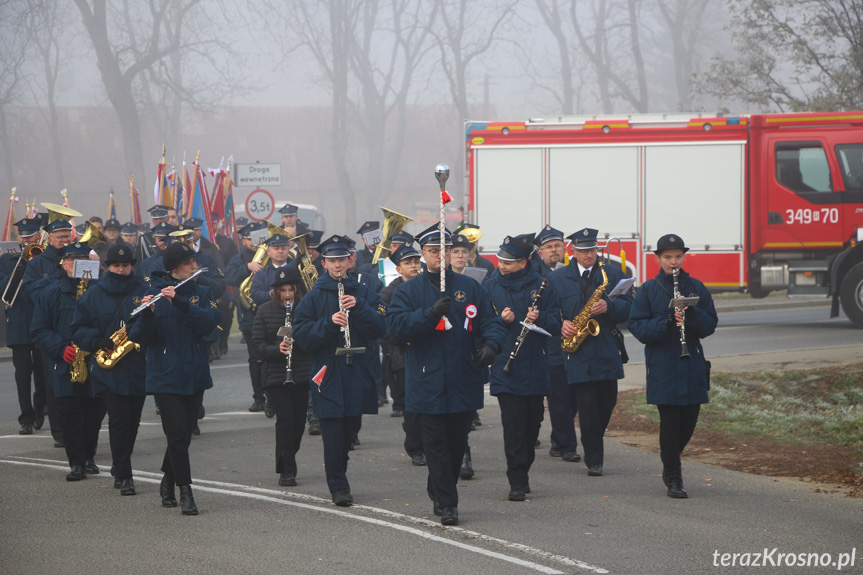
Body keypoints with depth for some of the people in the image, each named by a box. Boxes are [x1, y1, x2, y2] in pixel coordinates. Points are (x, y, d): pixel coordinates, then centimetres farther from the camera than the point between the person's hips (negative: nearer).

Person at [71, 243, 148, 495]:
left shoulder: (144, 291, 6)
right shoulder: (94, 294, 7)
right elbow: (78, 328, 9)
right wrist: (96, 341, -9)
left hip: (138, 368, 2)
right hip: (108, 370, -2)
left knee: (132, 420, 8)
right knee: (119, 418, -12)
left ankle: (120, 467, 27)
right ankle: (123, 474, -9)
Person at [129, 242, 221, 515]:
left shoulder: (202, 293, 6)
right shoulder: (154, 295, -3)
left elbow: (209, 323, -14)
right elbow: (140, 338, -9)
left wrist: (179, 303, -25)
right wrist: (147, 313, -29)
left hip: (194, 376, 3)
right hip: (165, 377, -3)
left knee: (183, 434, 11)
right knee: (178, 434, -11)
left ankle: (167, 482, 31)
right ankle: (185, 491, -7)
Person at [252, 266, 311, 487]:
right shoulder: (265, 311, 2)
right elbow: (258, 345, -1)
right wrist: (277, 349, -20)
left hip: (302, 375, 1)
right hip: (275, 376, -1)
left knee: (299, 421, 5)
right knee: (285, 419, -11)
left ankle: (287, 463, 29)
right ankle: (286, 470, -4)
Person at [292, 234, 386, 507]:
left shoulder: (364, 294, 8)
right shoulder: (314, 297, 3)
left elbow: (380, 328, -2)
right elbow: (301, 334, -5)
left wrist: (360, 308, -17)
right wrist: (329, 323, -19)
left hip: (358, 372, 2)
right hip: (328, 374, -2)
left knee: (350, 430, 10)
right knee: (333, 433, -7)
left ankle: (338, 475, 27)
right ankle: (338, 486, -2)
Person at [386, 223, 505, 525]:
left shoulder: (469, 287, 10)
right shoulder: (409, 290, 2)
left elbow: (490, 320, 8)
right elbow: (396, 327, -9)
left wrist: (490, 344, -14)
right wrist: (430, 314, -22)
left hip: (465, 383, 3)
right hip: (429, 383, -3)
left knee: (457, 442, 10)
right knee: (436, 444, -4)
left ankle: (439, 491, 29)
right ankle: (446, 504, -2)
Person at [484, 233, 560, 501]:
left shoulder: (540, 284, 3)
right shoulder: (491, 286, 5)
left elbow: (556, 323, 5)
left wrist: (540, 318, -15)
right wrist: (501, 321, -13)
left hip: (536, 366, 1)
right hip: (506, 367, -1)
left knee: (533, 421, 8)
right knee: (513, 424, -9)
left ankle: (523, 471, 26)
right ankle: (517, 482, -8)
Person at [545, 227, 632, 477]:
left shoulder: (613, 274, 8)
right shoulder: (557, 278, 7)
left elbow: (628, 307, 3)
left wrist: (609, 306, -16)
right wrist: (561, 325, -11)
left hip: (607, 351, 2)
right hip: (578, 352, -2)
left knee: (607, 402, 5)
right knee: (587, 407, -7)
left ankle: (594, 445, 29)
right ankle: (594, 460, -3)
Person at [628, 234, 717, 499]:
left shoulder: (696, 288, 8)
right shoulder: (648, 290, 1)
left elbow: (710, 325, 4)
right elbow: (637, 327, -6)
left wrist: (690, 312, -15)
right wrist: (666, 322, -21)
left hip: (693, 365, 3)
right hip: (662, 366, -3)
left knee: (689, 420, 6)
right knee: (669, 421, -5)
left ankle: (670, 459, 32)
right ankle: (673, 479, 3)